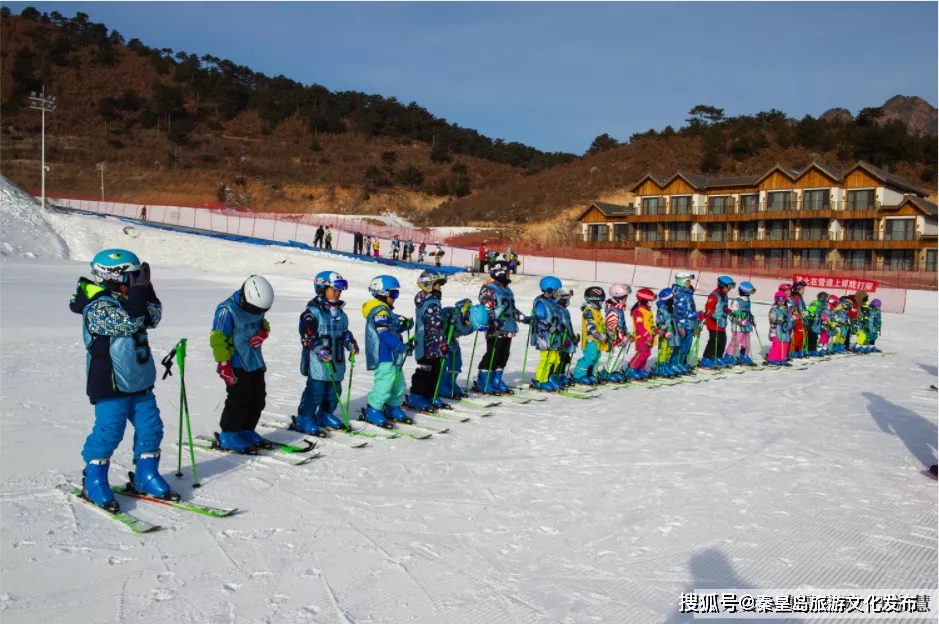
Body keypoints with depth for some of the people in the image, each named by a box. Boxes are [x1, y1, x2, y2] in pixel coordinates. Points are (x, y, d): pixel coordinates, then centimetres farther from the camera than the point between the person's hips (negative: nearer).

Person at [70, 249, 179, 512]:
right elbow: (131, 321, -27)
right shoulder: (97, 308, -17)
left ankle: (145, 476, 21)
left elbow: (153, 317, 5)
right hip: (111, 384, -8)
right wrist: (138, 290, -24)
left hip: (140, 382, 9)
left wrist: (147, 288, -3)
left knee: (150, 428, 8)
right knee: (109, 431, -7)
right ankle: (93, 482, 10)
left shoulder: (127, 301, 11)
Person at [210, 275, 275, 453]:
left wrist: (263, 334, -5)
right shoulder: (227, 310, -18)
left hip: (255, 362, 8)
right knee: (239, 400, -6)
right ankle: (228, 436, 7)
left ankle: (246, 431, 25)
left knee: (258, 399, 12)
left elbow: (264, 324, 20)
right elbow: (217, 339, -18)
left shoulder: (255, 307, 4)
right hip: (236, 366, -8)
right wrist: (224, 365, -20)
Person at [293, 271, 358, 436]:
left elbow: (344, 332, 25)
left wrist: (350, 343, 7)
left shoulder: (340, 313, 15)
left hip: (337, 360, 8)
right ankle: (304, 419, 6)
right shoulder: (313, 311, -10)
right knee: (315, 390, -6)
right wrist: (319, 350, -24)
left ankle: (324, 415, 31)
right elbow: (307, 335, -15)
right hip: (318, 361, -8)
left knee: (334, 390, 13)